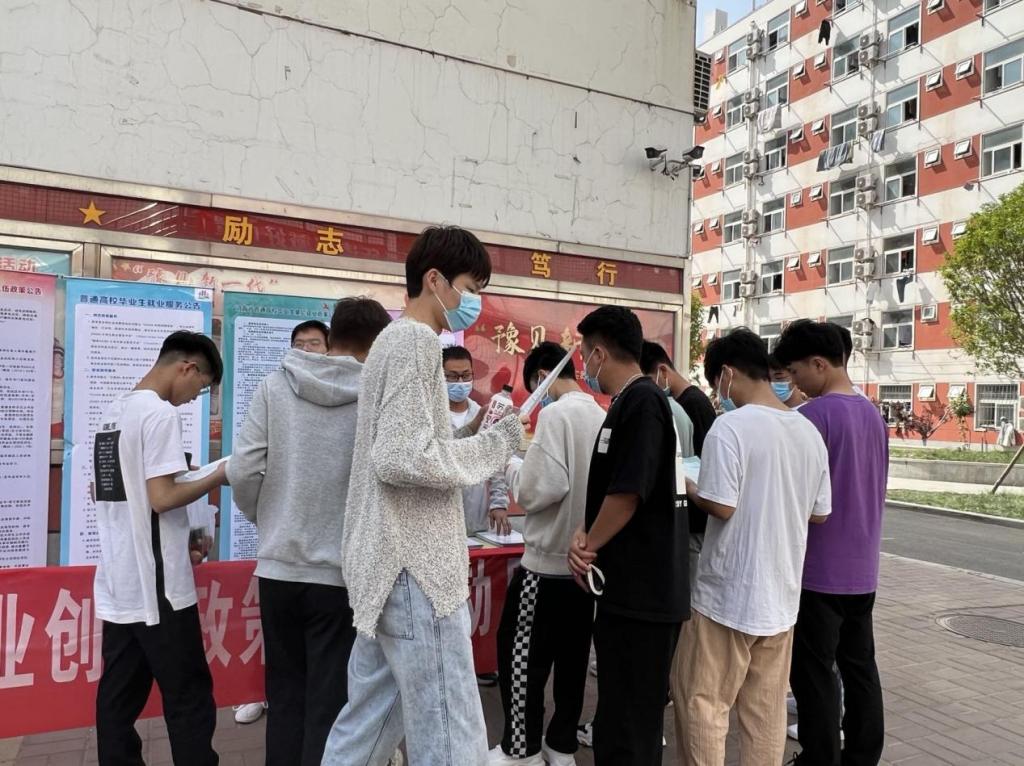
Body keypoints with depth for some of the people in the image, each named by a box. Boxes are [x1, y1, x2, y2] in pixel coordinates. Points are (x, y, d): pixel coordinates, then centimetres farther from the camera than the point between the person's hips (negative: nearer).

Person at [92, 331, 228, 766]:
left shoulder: (113, 412, 13)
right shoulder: (161, 413, -15)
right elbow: (162, 498, -20)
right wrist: (219, 477, -8)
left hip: (117, 583, 9)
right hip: (156, 585, -9)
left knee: (119, 696, 13)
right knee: (189, 699, 1)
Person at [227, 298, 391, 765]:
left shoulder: (274, 387, -2)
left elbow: (242, 472, -5)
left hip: (277, 570, 3)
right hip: (342, 574, -3)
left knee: (285, 698, 20)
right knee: (331, 705, 11)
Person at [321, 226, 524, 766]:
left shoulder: (391, 340, 19)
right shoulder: (416, 341, -13)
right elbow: (405, 458, -23)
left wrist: (480, 438, 11)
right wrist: (495, 444, -12)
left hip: (387, 564, 10)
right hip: (415, 566, -10)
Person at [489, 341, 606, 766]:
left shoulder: (555, 414, -16)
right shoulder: (602, 416, 6)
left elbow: (541, 488, -21)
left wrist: (512, 463, -5)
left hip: (549, 560, -7)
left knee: (522, 655, 9)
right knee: (572, 656, 16)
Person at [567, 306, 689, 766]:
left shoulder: (640, 402, -17)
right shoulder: (631, 401, 13)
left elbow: (628, 491, -22)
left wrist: (588, 546, -7)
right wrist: (586, 535, -1)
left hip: (641, 592, -10)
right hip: (639, 586, 10)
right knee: (634, 715, 22)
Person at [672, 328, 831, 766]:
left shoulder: (731, 426, -17)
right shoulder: (809, 432, 6)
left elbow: (721, 506, -20)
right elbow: (819, 513, 11)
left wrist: (690, 489, -2)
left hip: (730, 595, -7)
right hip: (782, 594, 7)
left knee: (701, 702, 7)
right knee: (766, 710, 16)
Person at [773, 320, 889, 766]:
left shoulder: (815, 415, -17)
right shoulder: (872, 414, 9)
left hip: (820, 568, -8)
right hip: (862, 567, 8)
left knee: (814, 673, 4)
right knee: (859, 666, 16)